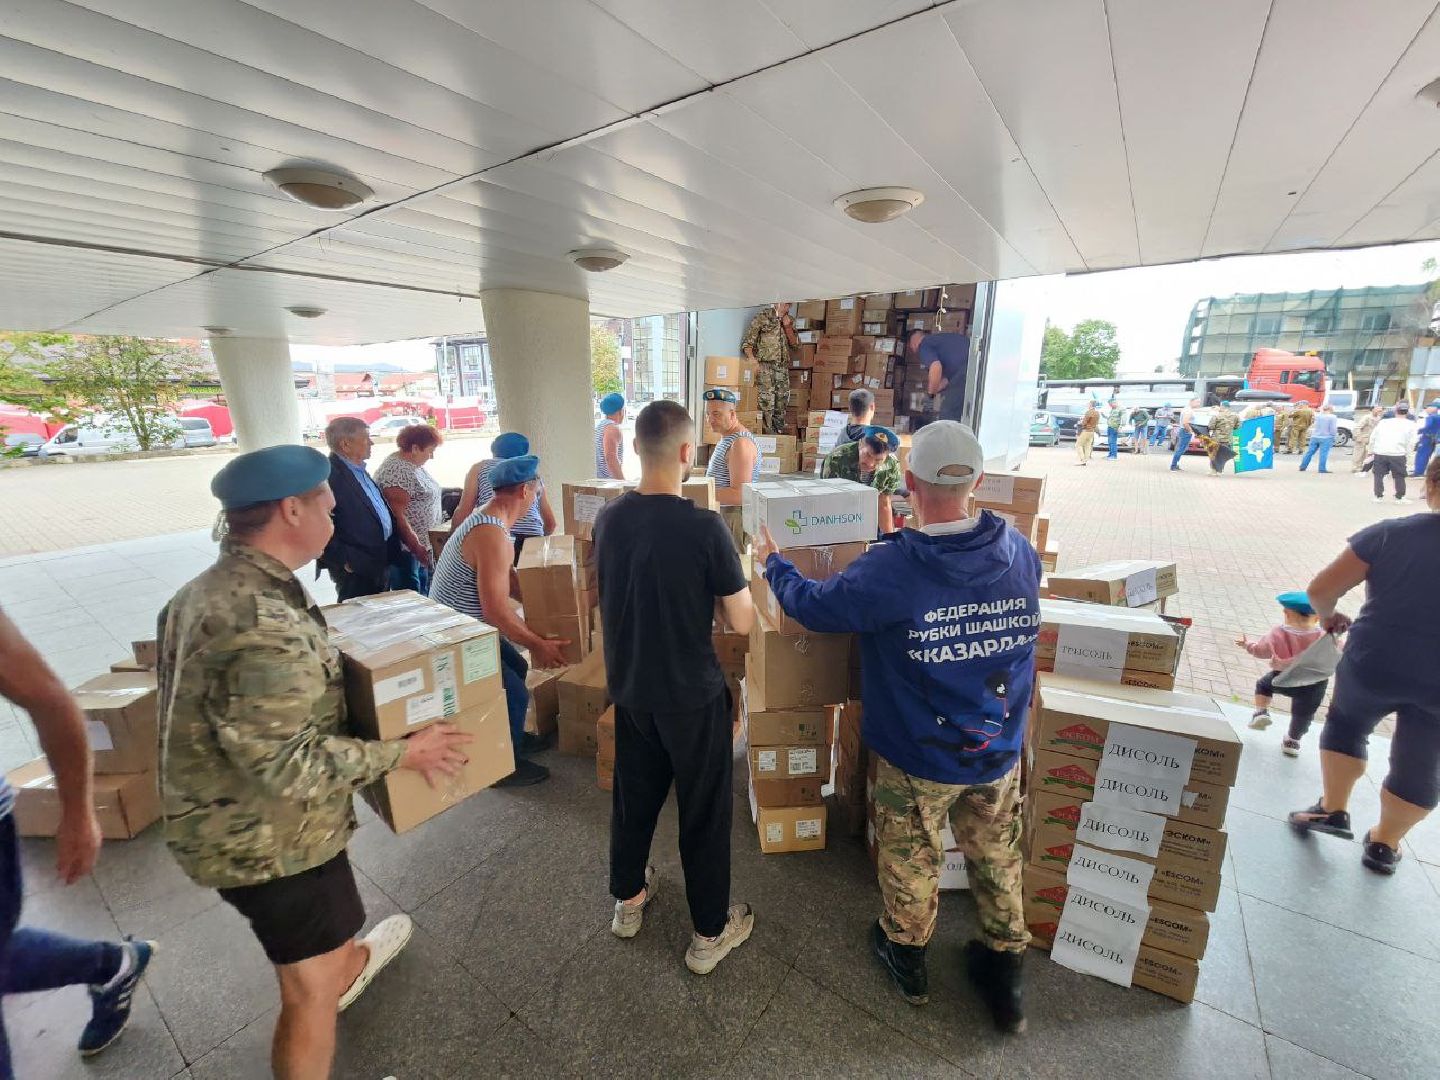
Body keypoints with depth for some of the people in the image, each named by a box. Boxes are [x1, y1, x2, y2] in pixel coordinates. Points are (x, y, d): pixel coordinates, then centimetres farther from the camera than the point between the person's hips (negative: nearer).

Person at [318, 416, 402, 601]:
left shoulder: (359, 471, 12)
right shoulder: (330, 474, -20)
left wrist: (395, 545, 15)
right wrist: (344, 560, -19)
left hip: (381, 563, 9)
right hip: (357, 570, -9)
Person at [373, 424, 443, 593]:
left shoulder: (413, 465, 11)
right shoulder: (397, 470, -19)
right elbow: (397, 515, -23)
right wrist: (416, 547, -24)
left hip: (421, 544, 10)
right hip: (406, 547, -9)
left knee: (423, 595, 17)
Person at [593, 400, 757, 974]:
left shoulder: (608, 518, -6)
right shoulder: (705, 527, -24)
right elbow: (742, 623, -18)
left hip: (629, 689, 6)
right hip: (692, 696, -5)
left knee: (633, 796, 25)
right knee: (704, 811, 14)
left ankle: (628, 898, 47)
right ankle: (710, 933, 33)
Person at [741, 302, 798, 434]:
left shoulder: (789, 321, 14)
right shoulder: (762, 318, -3)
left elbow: (795, 344, 12)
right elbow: (746, 343, -6)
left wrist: (788, 327, -3)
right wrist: (753, 362, -21)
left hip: (783, 367, 6)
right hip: (765, 366, -6)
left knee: (782, 405, 7)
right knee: (767, 404, -13)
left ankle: (780, 433, 18)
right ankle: (768, 437, -8)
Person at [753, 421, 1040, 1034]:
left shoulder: (889, 570, -30)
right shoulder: (1021, 552, -13)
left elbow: (812, 605, -16)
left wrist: (770, 562, 3)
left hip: (917, 759, -3)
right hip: (1001, 752, 4)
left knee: (911, 859, 21)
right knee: (998, 856, 25)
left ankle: (906, 953, 47)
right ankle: (1003, 968, 46)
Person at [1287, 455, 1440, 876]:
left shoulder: (1389, 533, -10)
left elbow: (1321, 589, -11)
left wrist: (1328, 617, 8)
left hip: (1374, 663, -2)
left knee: (1345, 724, 26)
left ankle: (1333, 809, 28)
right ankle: (1383, 844, 33)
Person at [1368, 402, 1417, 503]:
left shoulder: (1383, 422, 9)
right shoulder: (1410, 424, 5)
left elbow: (1373, 437, 9)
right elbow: (1411, 442, 2)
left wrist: (1371, 450, 18)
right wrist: (1407, 456, 10)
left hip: (1379, 453, 1)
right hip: (1397, 454, -1)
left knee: (1379, 475, 12)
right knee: (1399, 476, 11)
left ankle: (1379, 496, 11)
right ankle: (1400, 497, 15)